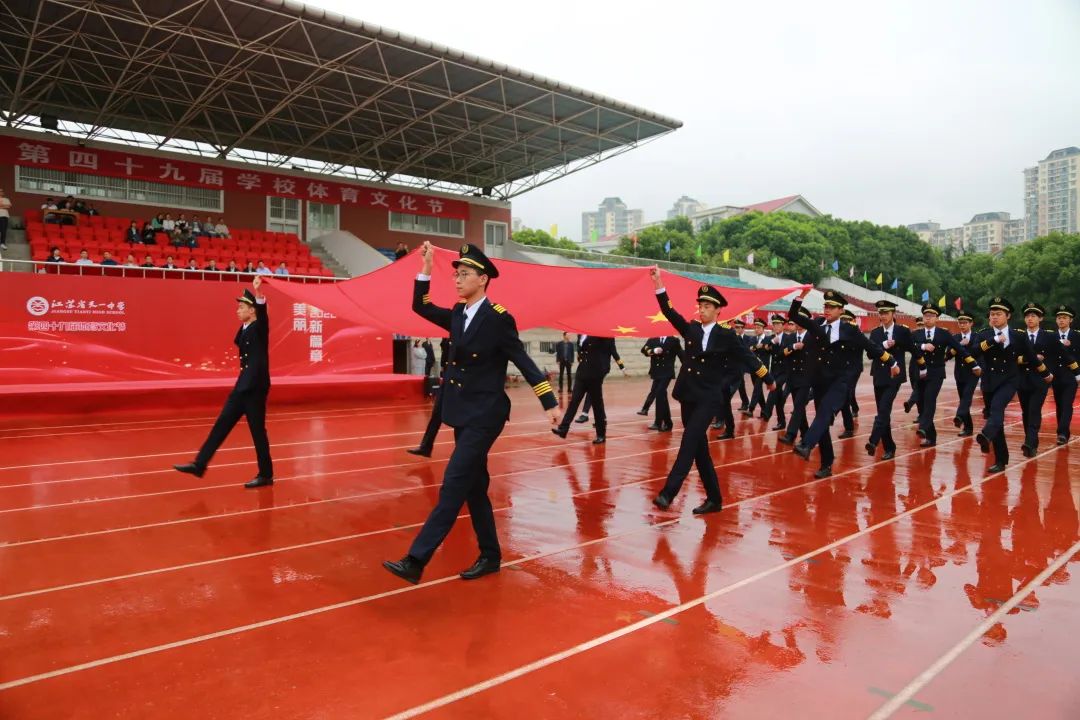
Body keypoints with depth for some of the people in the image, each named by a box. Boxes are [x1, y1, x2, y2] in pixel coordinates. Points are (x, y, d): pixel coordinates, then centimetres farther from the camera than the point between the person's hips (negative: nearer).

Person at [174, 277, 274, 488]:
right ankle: (199, 465, 14)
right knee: (222, 424, 9)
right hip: (242, 386, 8)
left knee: (257, 431, -1)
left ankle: (266, 475, 9)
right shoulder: (244, 329, 12)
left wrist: (258, 293, -44)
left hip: (255, 386, -8)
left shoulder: (260, 328, -9)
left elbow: (263, 312, -29)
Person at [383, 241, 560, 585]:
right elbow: (421, 307, 14)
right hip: (463, 413, 8)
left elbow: (524, 362, -13)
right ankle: (490, 556, 24)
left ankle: (416, 560, -9)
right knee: (474, 486, 13)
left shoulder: (498, 318, -13)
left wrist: (549, 403, -16)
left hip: (485, 415, -8)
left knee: (453, 485, -9)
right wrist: (426, 269, 3)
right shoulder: (458, 314, 8)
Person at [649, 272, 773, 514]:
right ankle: (714, 498, 19)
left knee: (689, 443, -16)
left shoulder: (726, 336, -2)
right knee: (699, 448, 9)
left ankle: (668, 492, -19)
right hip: (688, 396, 5)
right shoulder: (691, 329, 7)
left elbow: (748, 357, 5)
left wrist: (768, 380, 13)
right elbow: (669, 312, -2)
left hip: (707, 398, -5)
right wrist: (659, 284, -12)